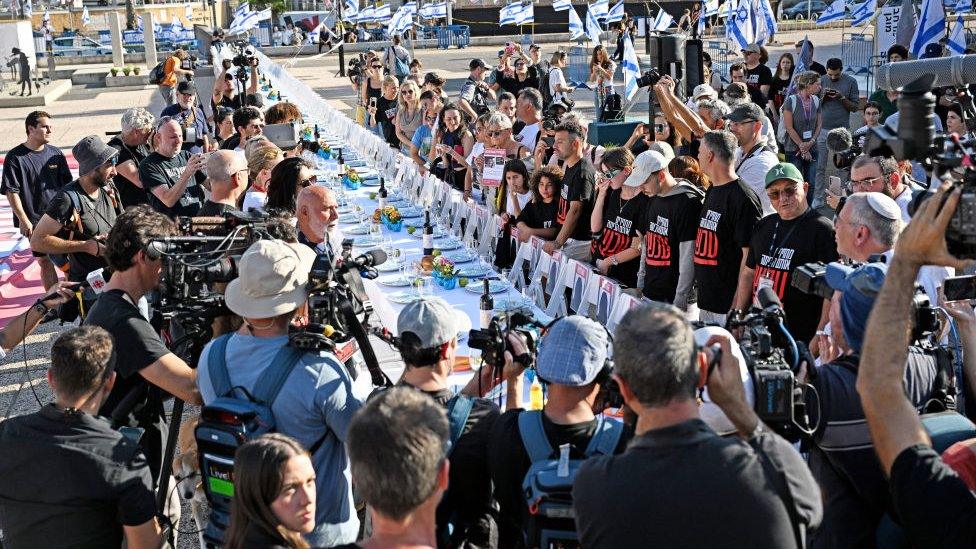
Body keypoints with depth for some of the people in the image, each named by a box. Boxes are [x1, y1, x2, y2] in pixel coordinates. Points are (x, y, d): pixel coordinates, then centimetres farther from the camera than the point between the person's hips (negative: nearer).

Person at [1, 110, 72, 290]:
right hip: (34, 221, -3)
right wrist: (23, 220, -13)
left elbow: (67, 184, 12)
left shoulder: (55, 153, 4)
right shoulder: (15, 157, -8)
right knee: (45, 262, 3)